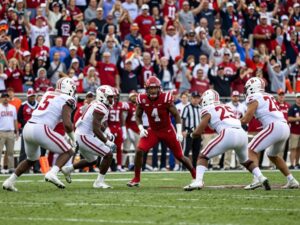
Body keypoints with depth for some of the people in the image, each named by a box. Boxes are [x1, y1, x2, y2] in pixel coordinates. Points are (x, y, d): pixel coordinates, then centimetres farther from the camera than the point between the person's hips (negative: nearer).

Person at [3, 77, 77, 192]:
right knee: (68, 151, 5)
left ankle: (9, 182, 26)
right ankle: (52, 174, -18)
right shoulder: (67, 101, -1)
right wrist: (73, 138, 7)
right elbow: (67, 124, -8)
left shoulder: (48, 94, 20)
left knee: (31, 159, 30)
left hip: (28, 127, 7)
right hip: (41, 130, -7)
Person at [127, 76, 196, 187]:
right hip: (153, 131, 2)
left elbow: (176, 115, -12)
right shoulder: (142, 100, -13)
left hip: (168, 130, -2)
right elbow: (138, 116, 4)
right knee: (139, 151, -17)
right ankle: (136, 179, -2)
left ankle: (195, 176, 25)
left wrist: (179, 132, -21)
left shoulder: (166, 98, -21)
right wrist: (141, 129, -12)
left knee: (180, 156, 4)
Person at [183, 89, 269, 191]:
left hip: (228, 135, -6)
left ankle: (198, 181, -11)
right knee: (245, 160, 31)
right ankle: (262, 178, 14)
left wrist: (192, 134, 30)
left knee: (203, 156, 7)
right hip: (242, 134, 6)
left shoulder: (208, 110, 12)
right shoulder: (227, 107, 30)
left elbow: (198, 132, 7)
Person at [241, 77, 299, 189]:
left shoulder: (254, 98, 1)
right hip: (285, 128, 8)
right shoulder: (269, 97, 25)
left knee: (251, 150, -2)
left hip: (274, 127, -8)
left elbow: (246, 119, -5)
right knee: (272, 155, 27)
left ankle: (257, 179, -22)